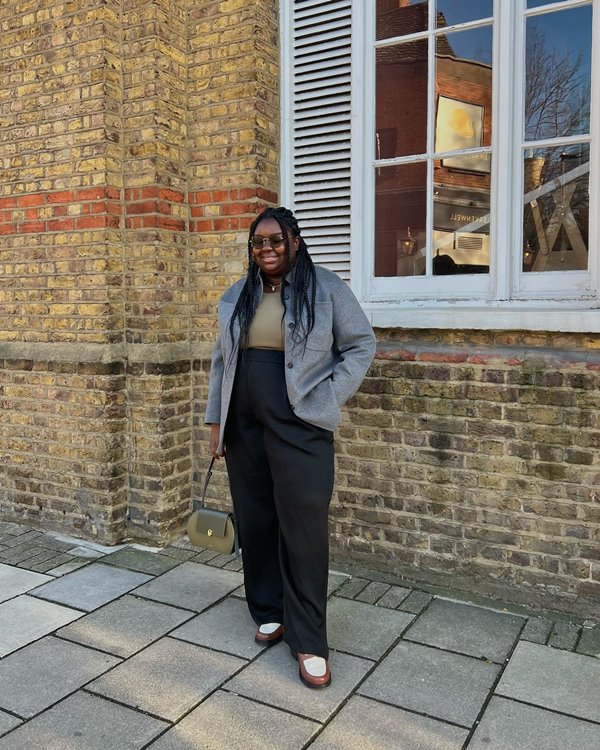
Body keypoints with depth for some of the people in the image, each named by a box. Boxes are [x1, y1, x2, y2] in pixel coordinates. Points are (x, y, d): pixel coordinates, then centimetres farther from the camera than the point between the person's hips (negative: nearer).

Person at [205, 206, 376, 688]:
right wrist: (216, 422, 12)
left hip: (299, 427, -4)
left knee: (304, 530, -4)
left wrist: (327, 399, -8)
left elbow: (361, 344, 0)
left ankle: (309, 641, 7)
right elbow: (221, 361, 16)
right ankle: (270, 613, 29)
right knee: (256, 523, 10)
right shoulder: (237, 298, 13)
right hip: (243, 428, 5)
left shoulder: (326, 288, 0)